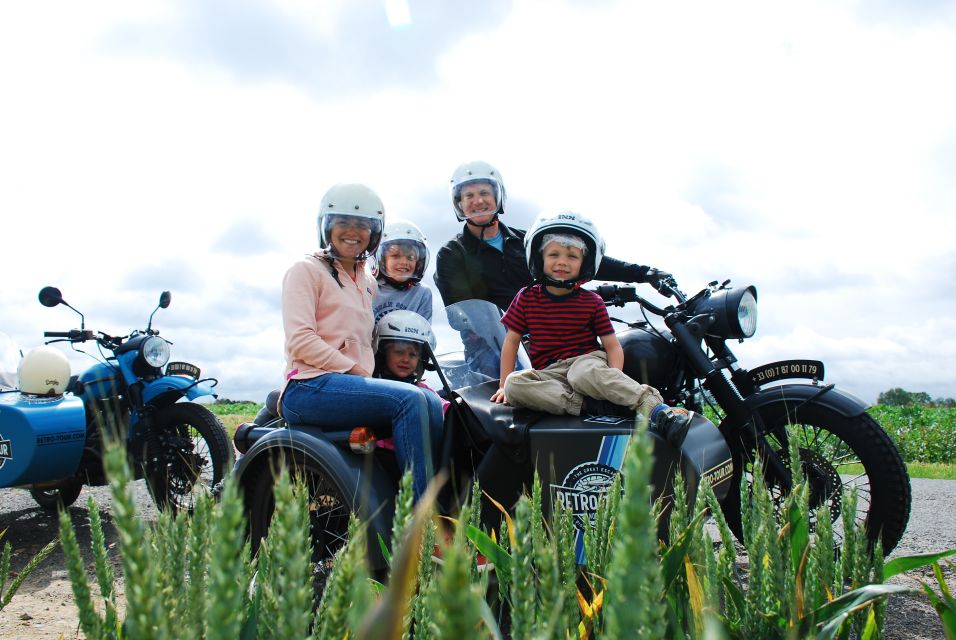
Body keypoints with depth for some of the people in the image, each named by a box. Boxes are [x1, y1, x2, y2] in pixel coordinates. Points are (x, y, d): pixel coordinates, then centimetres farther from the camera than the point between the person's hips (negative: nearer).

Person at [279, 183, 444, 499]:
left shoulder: (369, 283, 25)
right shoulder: (307, 270, 3)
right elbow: (301, 341, -9)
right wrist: (358, 371, -15)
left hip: (356, 383, 7)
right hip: (309, 387, -6)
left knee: (431, 405, -20)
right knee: (411, 399, -28)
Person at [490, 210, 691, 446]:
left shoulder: (592, 302, 4)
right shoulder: (527, 298, 6)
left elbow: (613, 346, 1)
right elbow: (512, 340, 8)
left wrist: (614, 381, -18)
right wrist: (504, 384, -1)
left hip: (587, 359, -2)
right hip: (548, 373, 2)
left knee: (584, 372, -39)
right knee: (514, 384, -31)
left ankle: (655, 407, -43)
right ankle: (587, 403, -35)